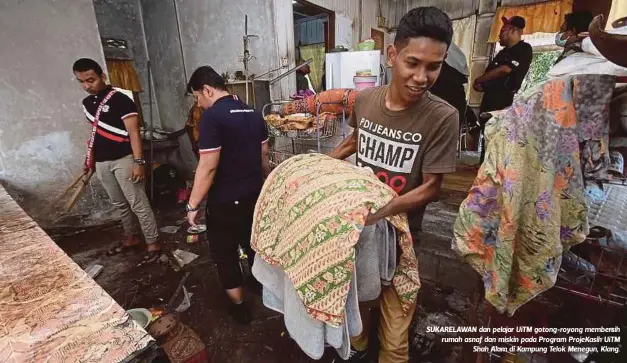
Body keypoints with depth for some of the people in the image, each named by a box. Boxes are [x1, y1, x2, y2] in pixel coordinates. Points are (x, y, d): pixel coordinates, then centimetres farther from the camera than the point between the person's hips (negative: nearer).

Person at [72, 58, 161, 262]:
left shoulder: (120, 100, -11)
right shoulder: (87, 103, 12)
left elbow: (134, 133, -16)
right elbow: (96, 132, 21)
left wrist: (139, 162, -23)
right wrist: (89, 159, 23)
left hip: (123, 160, -8)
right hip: (102, 163, 8)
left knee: (138, 204, -5)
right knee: (120, 204, 17)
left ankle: (153, 244, 3)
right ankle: (131, 238, 32)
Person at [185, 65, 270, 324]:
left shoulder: (212, 117, -18)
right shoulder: (253, 113, 5)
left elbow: (208, 167, -22)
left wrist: (193, 205, -13)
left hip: (225, 201, -7)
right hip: (255, 195, 7)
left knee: (224, 252, 12)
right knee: (254, 244, 24)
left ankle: (239, 306, 25)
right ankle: (261, 286, 44)